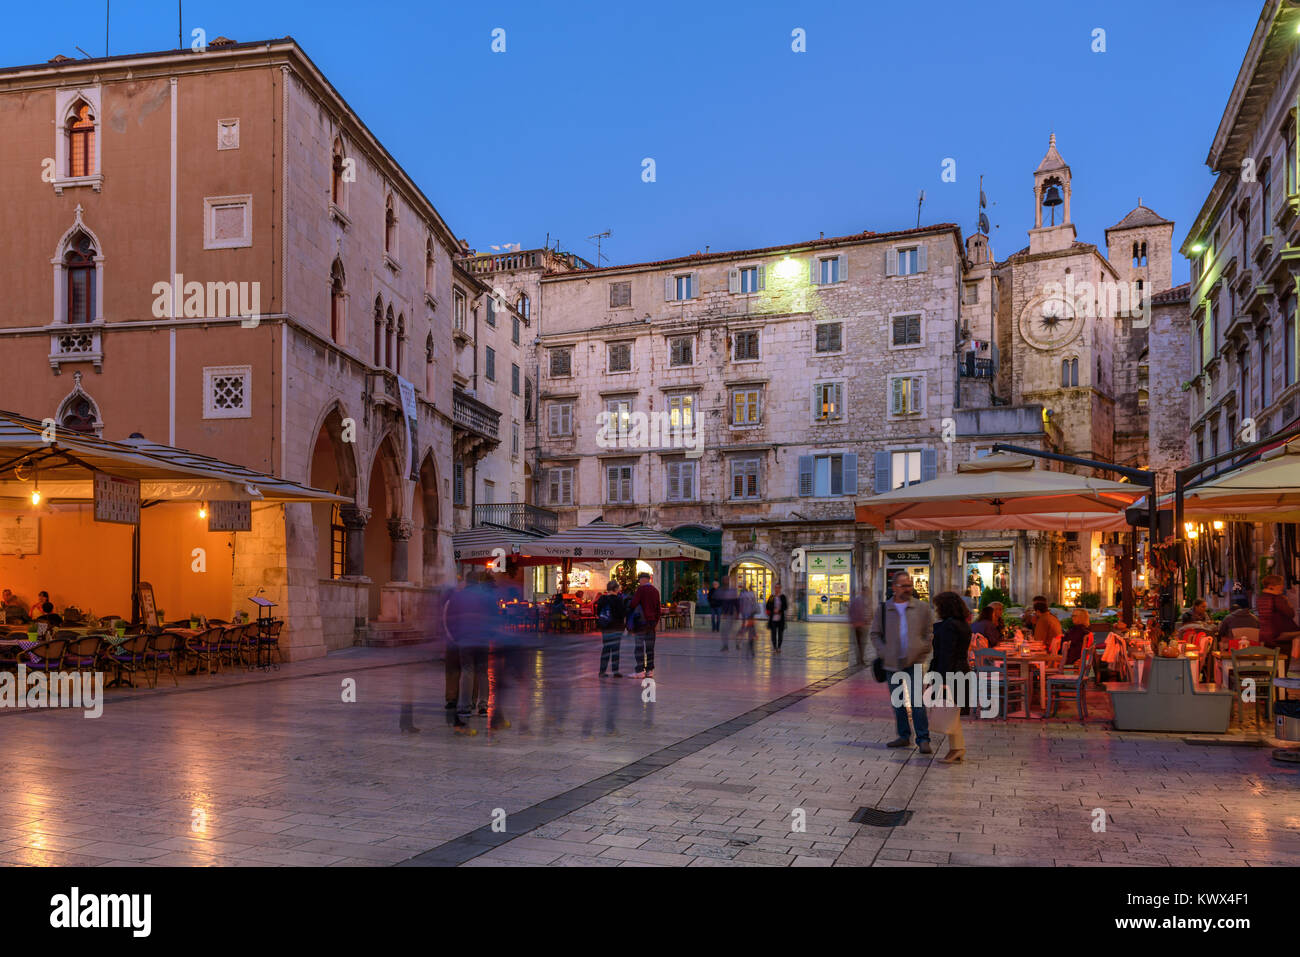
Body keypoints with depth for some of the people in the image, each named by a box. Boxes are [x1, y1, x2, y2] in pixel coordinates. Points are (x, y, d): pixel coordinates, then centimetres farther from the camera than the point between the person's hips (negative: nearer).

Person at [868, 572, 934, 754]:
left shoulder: (922, 608, 1)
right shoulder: (884, 609, 5)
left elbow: (932, 632, 6)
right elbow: (875, 634, 12)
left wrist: (923, 650, -5)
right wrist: (883, 652, 0)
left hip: (914, 663, -3)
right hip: (892, 664, 3)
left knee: (917, 702, -10)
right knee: (898, 703, 11)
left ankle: (923, 739, -2)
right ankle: (904, 736, 23)